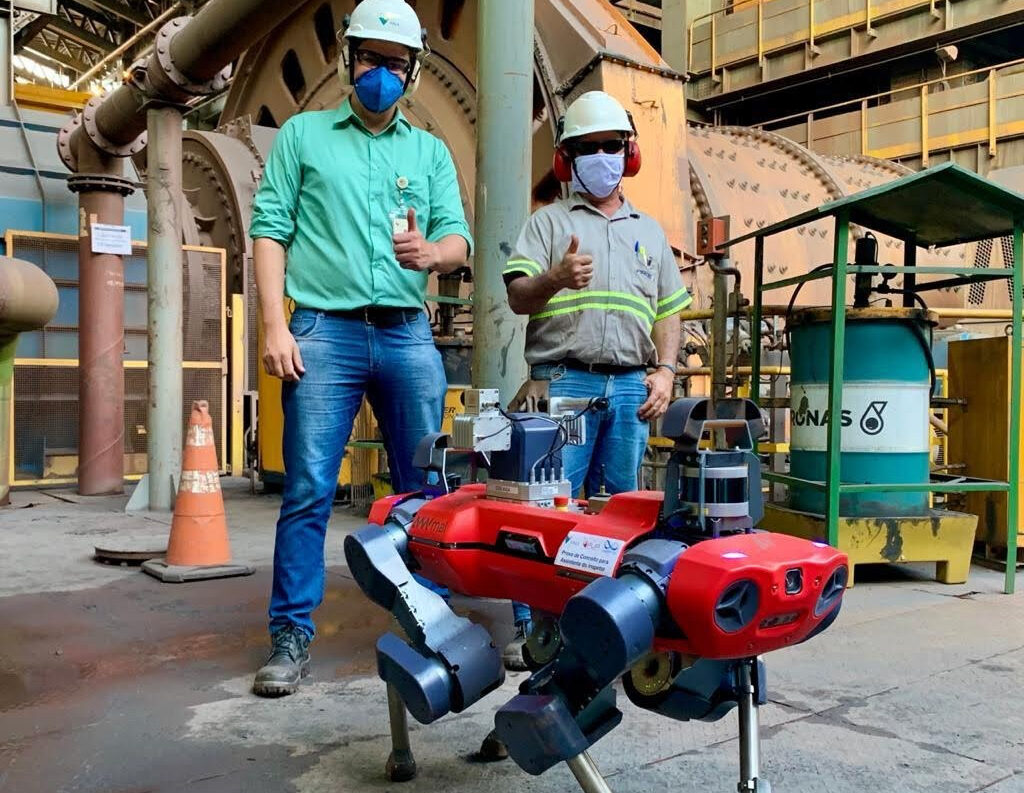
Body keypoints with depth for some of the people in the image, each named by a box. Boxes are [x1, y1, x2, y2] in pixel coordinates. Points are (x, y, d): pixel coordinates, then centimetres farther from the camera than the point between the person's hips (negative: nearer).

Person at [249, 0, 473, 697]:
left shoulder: (431, 151, 18)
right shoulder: (303, 135, 12)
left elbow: (460, 240, 8)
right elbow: (270, 230, 5)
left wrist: (431, 251, -17)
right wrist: (276, 326, -7)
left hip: (409, 333, 3)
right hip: (325, 331, -2)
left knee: (427, 489, 5)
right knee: (308, 490, -3)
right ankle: (292, 638, 6)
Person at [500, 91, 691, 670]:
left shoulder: (650, 231, 22)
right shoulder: (548, 222, 11)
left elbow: (668, 311, 19)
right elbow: (518, 297, -1)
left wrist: (665, 371, 4)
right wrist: (555, 278, -22)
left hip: (631, 385, 4)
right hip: (563, 381, -4)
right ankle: (530, 627, 0)